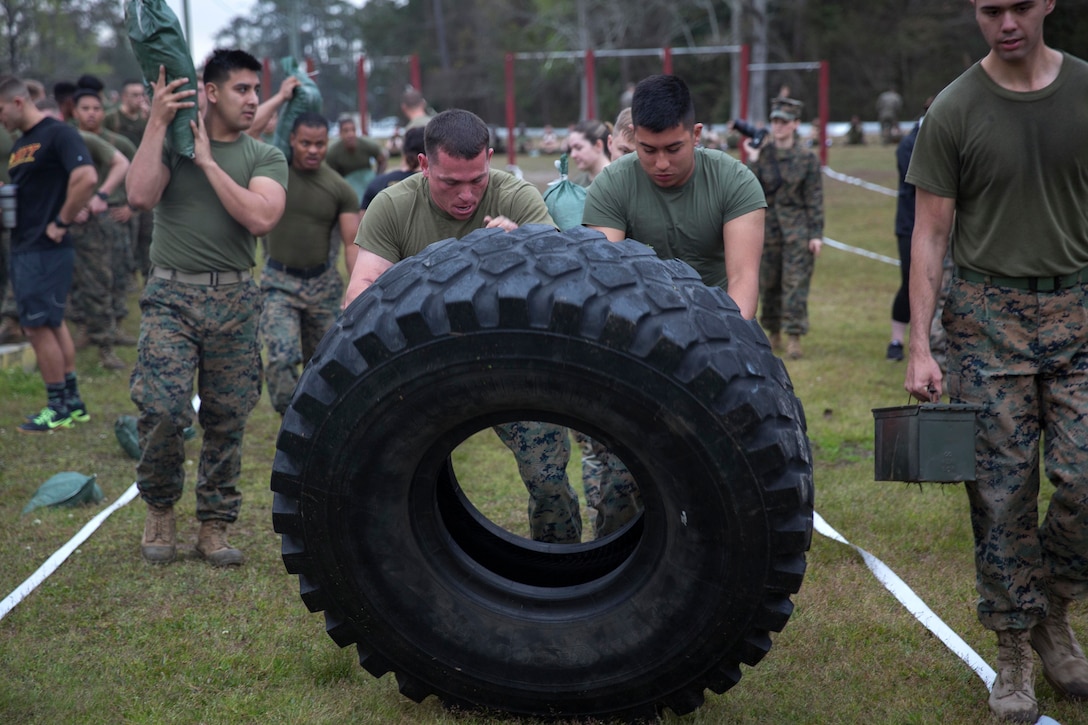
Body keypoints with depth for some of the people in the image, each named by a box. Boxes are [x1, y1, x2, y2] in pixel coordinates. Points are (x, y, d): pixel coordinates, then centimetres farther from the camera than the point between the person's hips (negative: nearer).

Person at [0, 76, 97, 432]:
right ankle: (73, 402, 22)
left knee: (38, 325, -6)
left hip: (46, 250, -10)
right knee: (52, 324, 14)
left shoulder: (58, 134, -13)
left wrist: (61, 222, -20)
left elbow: (87, 178, -26)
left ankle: (58, 409, 4)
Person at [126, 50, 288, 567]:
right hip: (171, 296, -1)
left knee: (226, 422, 3)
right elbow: (140, 196, -11)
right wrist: (157, 122, -9)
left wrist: (208, 161, -8)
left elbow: (261, 218, -11)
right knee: (162, 410, -13)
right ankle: (160, 510, 11)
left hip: (233, 300, 1)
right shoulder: (170, 141, 8)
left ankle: (214, 526, 18)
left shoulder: (265, 158, 8)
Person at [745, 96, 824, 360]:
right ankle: (773, 332, 24)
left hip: (797, 228, -2)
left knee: (795, 282, -6)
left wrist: (816, 234, -6)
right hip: (768, 226, 3)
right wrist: (753, 161, -13)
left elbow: (814, 198, -1)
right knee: (769, 283, 9)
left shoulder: (807, 158, -1)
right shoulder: (761, 154, 3)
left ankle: (794, 336, -5)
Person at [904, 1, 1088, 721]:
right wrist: (919, 347, -6)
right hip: (989, 316, -1)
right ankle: (1016, 650, 15)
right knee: (1002, 495, 1)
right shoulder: (954, 111, -1)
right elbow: (930, 234, 0)